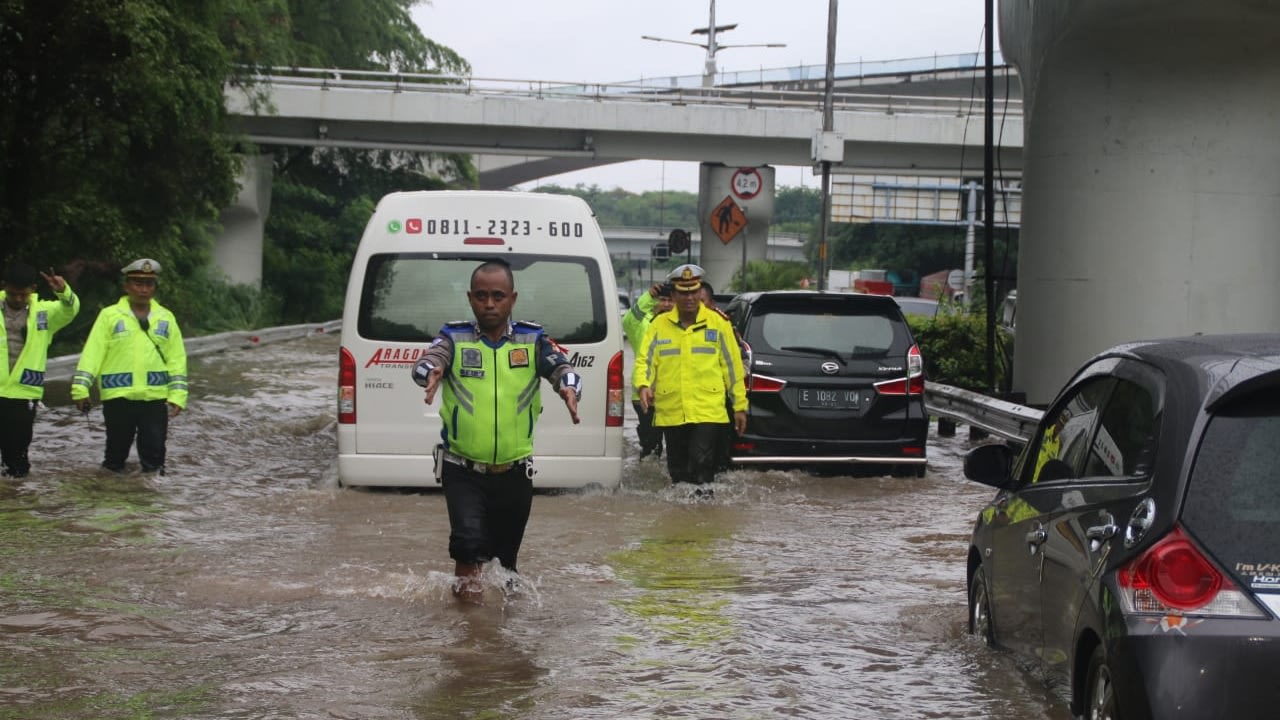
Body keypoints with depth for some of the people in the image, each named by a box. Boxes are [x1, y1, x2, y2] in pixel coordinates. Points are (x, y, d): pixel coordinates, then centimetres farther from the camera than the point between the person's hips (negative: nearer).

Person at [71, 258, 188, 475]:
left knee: (154, 453, 4)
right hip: (118, 397, -2)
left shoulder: (166, 318, 10)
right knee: (117, 449, 8)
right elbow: (92, 354, -3)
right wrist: (80, 388, -11)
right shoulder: (110, 315, 2)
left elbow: (177, 359, 8)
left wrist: (177, 395, -1)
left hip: (155, 398, 2)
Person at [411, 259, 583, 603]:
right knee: (469, 539, -22)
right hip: (462, 469, -2)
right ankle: (465, 588, 1)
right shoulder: (455, 337, -2)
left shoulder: (532, 339, 1)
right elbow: (427, 361, -19)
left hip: (514, 471, 2)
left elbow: (561, 367, -12)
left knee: (505, 555, 14)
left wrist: (569, 388, -35)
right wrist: (430, 372, -43)